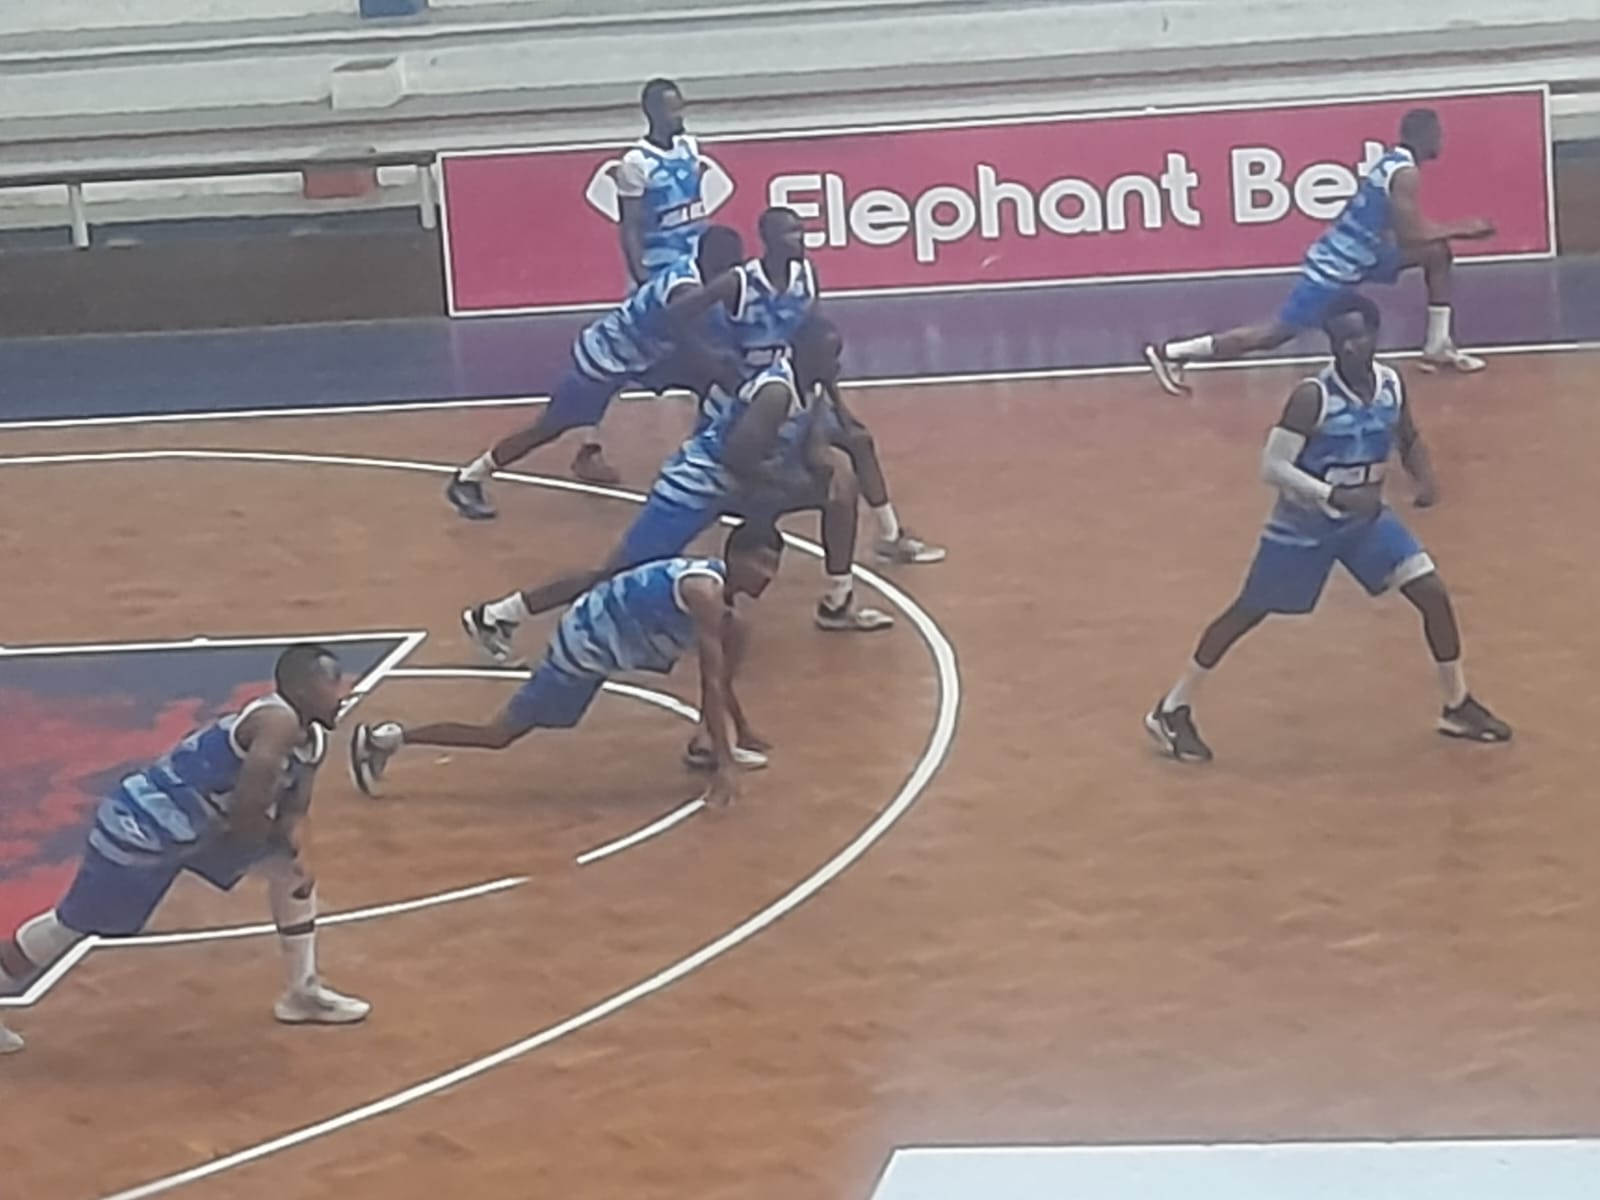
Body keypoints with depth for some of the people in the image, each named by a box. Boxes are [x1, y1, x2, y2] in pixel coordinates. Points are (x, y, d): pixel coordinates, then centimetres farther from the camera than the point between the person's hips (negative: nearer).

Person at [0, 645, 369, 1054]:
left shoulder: (311, 739, 2)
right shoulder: (277, 723, -29)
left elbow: (294, 810, 8)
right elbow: (246, 810, -34)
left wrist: (302, 852, -13)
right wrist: (267, 831, -11)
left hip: (195, 825, 10)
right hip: (144, 826, -10)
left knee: (293, 870, 11)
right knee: (73, 924, 3)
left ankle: (303, 993, 22)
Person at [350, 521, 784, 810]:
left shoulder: (717, 583, 1)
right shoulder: (706, 592, -29)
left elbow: (719, 676, 16)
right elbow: (712, 684, -31)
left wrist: (743, 732, 18)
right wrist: (726, 765, -32)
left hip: (622, 637, 9)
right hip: (588, 642, -9)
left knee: (732, 631, 0)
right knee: (500, 733, -1)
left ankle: (708, 743, 7)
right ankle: (384, 739, 9)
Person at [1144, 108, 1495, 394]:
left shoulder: (1393, 161, 10)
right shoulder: (1406, 173, -20)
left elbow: (1402, 227, 19)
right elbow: (1409, 236, -24)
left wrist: (1455, 229, 13)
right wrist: (1460, 229, -13)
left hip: (1354, 256, 10)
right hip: (1335, 268, -10)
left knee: (1437, 253, 12)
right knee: (1276, 333, -3)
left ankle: (1437, 347, 17)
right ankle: (1171, 353, 2)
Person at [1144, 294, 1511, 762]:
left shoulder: (1391, 385, -8)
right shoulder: (1313, 397, -26)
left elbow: (1409, 441, 11)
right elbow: (1272, 466, -25)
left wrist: (1424, 478, -10)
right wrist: (1334, 496, -34)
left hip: (1366, 516, 5)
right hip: (1303, 525, -5)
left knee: (1434, 594, -2)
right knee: (1246, 613, 3)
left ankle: (1458, 707, 15)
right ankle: (1173, 710, 15)